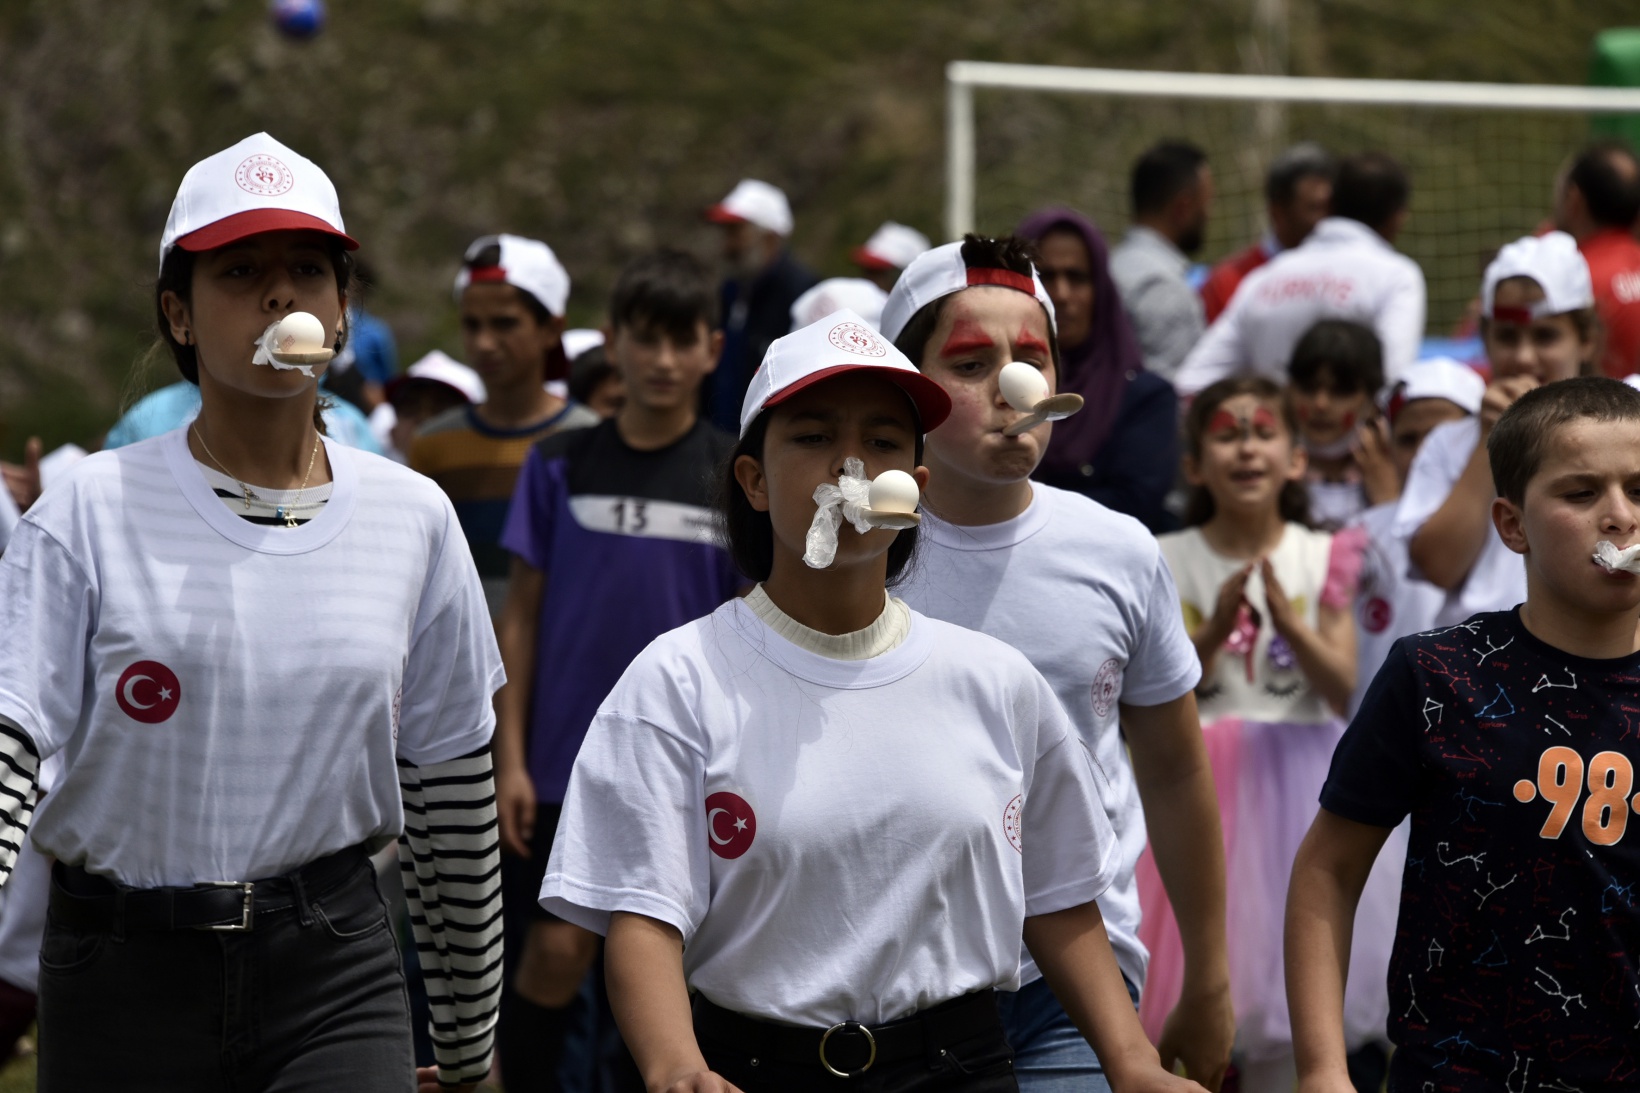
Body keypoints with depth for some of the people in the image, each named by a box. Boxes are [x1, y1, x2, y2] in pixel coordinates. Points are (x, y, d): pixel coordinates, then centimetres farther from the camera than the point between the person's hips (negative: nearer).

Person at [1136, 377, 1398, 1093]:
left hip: (1293, 779, 1)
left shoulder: (1321, 561, 2)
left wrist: (1289, 624, -20)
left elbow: (1344, 690, -6)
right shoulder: (1168, 563, 0)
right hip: (1197, 784, -1)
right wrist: (1214, 630, -17)